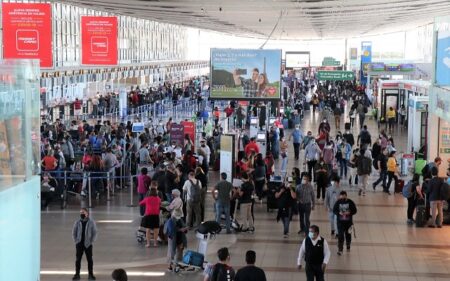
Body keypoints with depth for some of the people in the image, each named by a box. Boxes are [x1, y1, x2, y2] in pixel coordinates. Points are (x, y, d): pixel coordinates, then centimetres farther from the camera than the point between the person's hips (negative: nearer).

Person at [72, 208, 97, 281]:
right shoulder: (77, 223, 2)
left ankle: (91, 274, 11)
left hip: (88, 244, -1)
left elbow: (94, 233, 0)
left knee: (90, 260, 3)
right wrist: (76, 241, -1)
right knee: (78, 259, 2)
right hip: (79, 244, 1)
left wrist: (91, 242, -7)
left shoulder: (91, 222, -3)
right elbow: (74, 233, 8)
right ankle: (77, 274, 8)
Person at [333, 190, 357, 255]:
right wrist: (339, 213, -18)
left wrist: (349, 213, -20)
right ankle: (340, 249, -2)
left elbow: (354, 210, -2)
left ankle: (348, 247, 37)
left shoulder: (350, 202, -6)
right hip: (340, 221, -1)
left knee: (348, 234, 14)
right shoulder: (338, 202, -5)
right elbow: (334, 210, 2)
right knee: (340, 235, -6)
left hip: (348, 221, 1)